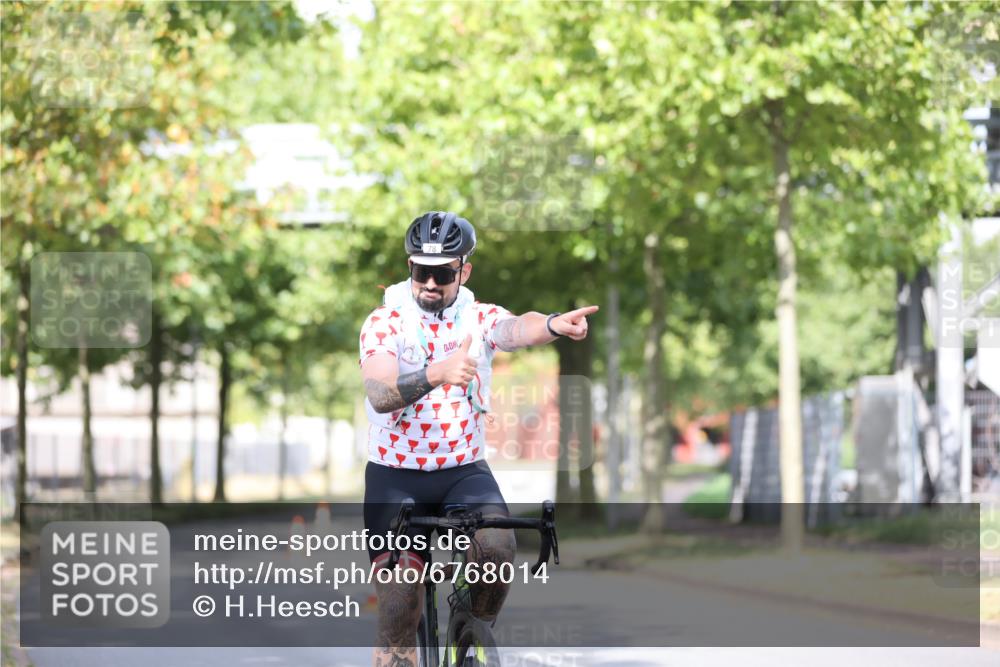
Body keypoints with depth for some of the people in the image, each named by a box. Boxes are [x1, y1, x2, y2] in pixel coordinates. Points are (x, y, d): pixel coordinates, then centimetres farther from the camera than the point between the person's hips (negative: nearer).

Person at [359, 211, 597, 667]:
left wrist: (553, 325, -50)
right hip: (395, 475, -1)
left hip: (464, 472, 1)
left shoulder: (479, 318, 0)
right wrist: (437, 374, -44)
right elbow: (379, 394, -24)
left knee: (497, 546, -27)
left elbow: (515, 329, -25)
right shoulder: (385, 322, -6)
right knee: (398, 612, -10)